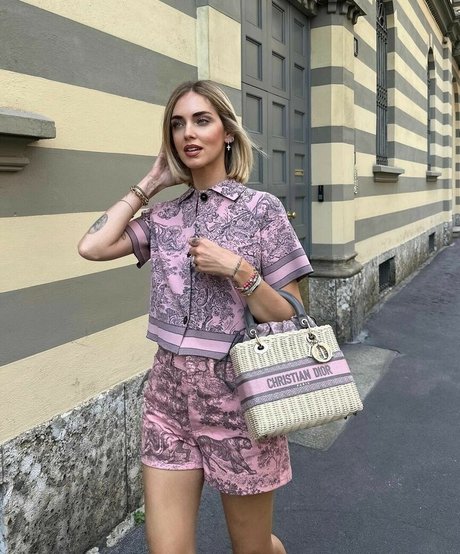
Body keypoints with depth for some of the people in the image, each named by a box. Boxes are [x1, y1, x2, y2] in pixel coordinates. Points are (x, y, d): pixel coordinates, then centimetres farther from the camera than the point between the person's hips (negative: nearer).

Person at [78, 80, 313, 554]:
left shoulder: (261, 209, -7)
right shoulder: (164, 216, 5)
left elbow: (291, 319, -6)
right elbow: (92, 246, -10)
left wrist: (238, 270, -21)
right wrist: (151, 182, -1)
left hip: (236, 396, -3)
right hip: (169, 394, 3)